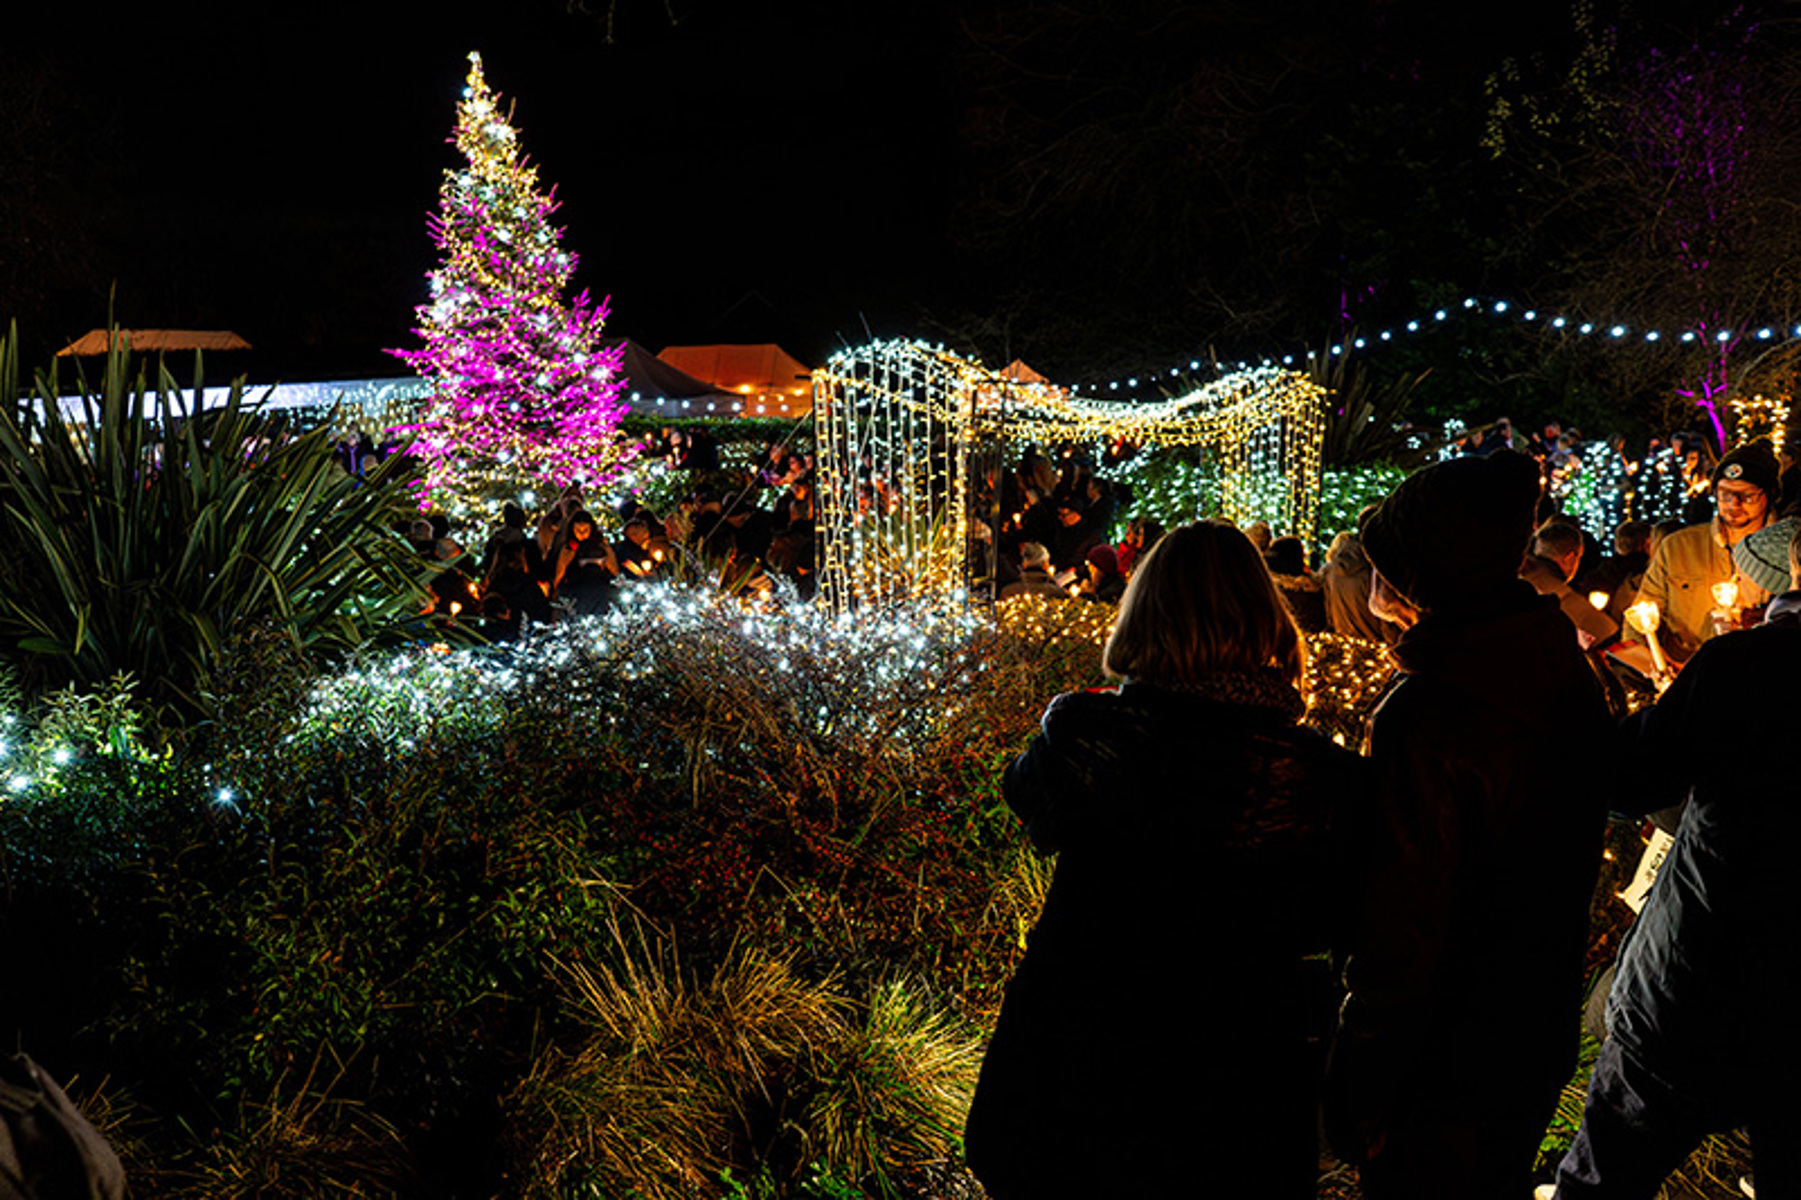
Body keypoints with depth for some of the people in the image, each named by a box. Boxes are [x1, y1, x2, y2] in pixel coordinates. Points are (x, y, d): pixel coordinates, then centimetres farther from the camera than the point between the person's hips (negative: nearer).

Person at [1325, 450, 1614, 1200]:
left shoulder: (1425, 716, -29)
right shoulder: (1570, 677, -2)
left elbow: (1401, 935, -26)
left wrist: (1360, 1098, -15)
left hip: (1444, 1069, -8)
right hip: (1540, 1044, 8)